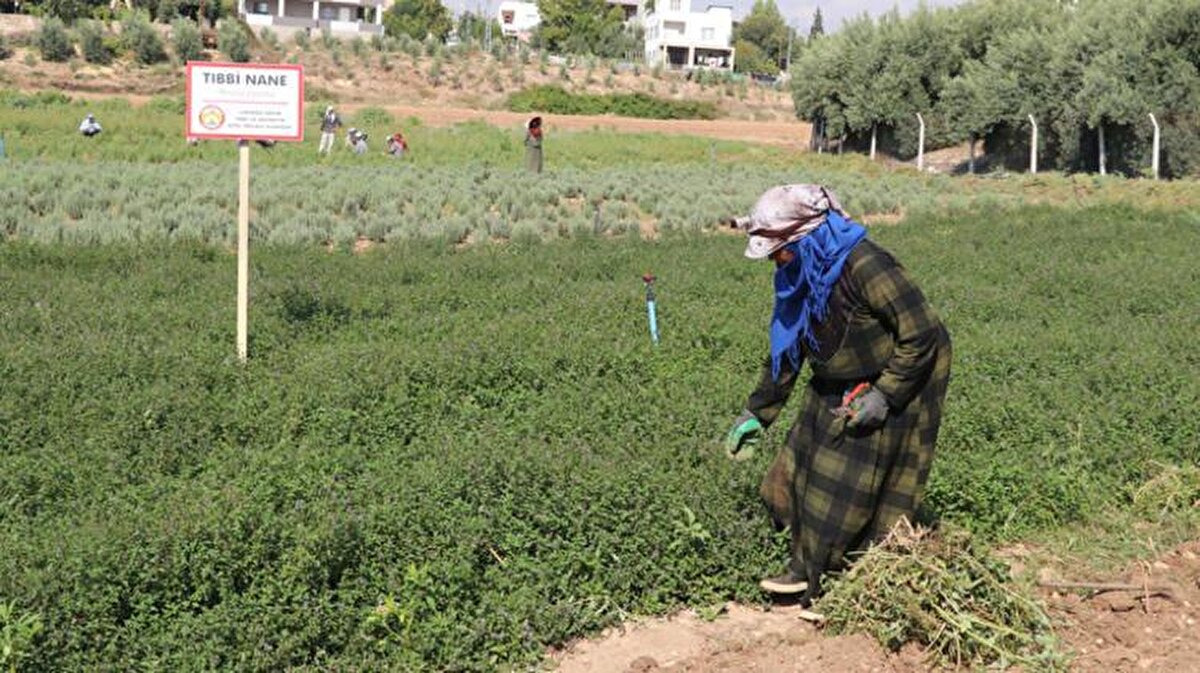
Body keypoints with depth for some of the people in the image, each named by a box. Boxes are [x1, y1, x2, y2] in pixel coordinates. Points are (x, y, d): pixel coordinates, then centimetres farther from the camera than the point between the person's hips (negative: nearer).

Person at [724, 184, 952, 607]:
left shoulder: (864, 266, -29)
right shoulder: (799, 275, -2)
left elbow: (922, 333, -26)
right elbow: (786, 347, 10)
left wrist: (883, 396, -26)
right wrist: (758, 413, 11)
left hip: (898, 382, -8)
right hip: (837, 389, 8)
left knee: (856, 485, -4)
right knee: (803, 470, 6)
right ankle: (808, 570, 16)